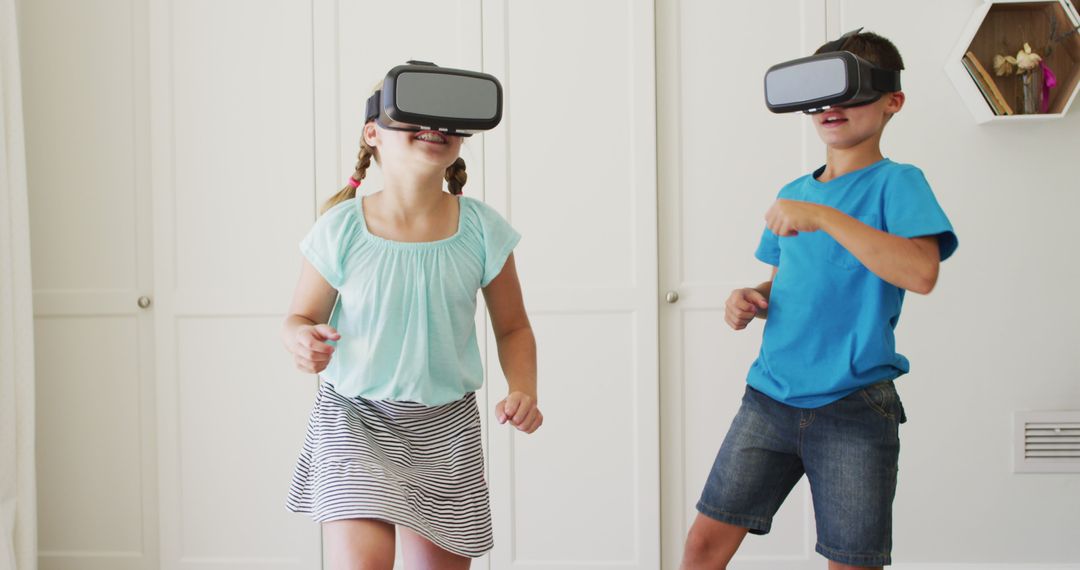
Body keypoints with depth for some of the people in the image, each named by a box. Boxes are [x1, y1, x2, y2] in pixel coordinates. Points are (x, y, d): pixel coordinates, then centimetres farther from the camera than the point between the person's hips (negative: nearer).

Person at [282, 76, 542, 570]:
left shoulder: (482, 230, -7)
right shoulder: (341, 229, -11)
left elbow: (512, 328, 4)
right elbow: (300, 317, 0)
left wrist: (523, 391, -14)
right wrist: (302, 341, -23)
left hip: (446, 426, 2)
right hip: (354, 417, -2)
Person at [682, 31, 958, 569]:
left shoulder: (896, 183, -5)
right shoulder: (792, 194, 12)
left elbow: (921, 273, -23)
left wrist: (823, 216, -24)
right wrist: (752, 299, 2)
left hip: (854, 408, -5)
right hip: (770, 398, 5)